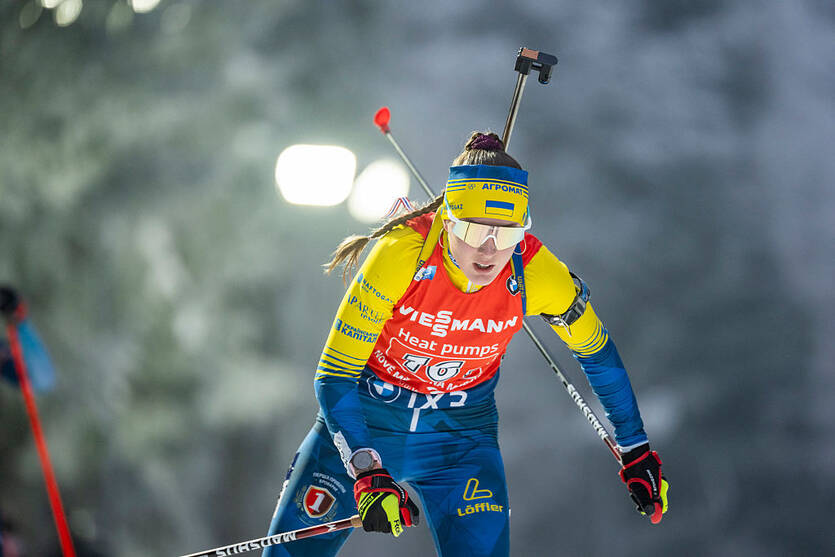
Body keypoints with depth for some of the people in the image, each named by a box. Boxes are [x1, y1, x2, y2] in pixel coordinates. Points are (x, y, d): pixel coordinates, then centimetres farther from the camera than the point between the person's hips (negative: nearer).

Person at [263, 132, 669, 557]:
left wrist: (636, 451, 5)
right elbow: (333, 377, -24)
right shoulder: (401, 255, -30)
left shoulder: (536, 274, -22)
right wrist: (367, 474, -36)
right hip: (366, 420, -1)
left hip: (460, 434, 1)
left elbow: (598, 354, -1)